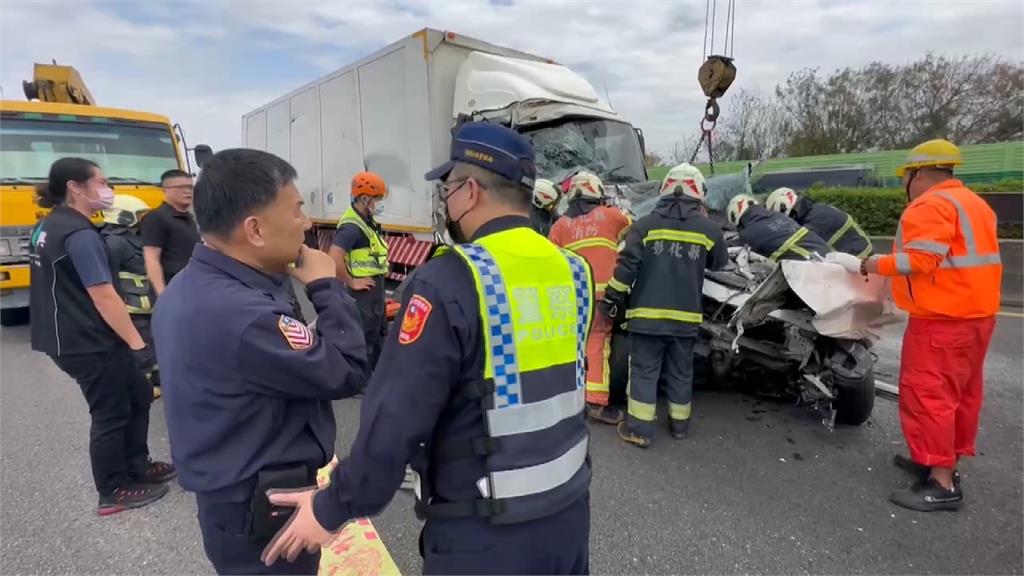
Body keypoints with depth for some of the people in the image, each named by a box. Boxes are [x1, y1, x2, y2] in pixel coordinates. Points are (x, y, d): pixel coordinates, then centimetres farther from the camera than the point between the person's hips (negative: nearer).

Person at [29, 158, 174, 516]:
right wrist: (138, 344, -22)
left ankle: (137, 467, 31)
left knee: (138, 395, 18)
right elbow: (103, 297, -25)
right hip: (89, 344, -10)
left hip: (70, 337, 10)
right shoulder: (79, 234, -21)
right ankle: (114, 492, 20)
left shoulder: (49, 226, 11)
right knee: (111, 414, 4)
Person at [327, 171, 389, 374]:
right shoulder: (352, 225, -22)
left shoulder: (367, 221, 10)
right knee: (365, 337, -1)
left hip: (375, 287, 10)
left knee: (379, 331, 21)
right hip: (364, 289, -10)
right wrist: (351, 282, -22)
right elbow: (334, 258, -32)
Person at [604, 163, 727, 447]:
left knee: (644, 370, 5)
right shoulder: (709, 229, 1)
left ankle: (640, 429, 6)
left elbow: (627, 265, -8)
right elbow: (720, 262, 17)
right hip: (686, 316, 2)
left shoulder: (645, 224, -3)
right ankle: (679, 423, 28)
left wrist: (613, 296, 1)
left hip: (647, 312, -1)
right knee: (681, 372, 15)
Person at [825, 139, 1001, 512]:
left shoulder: (931, 205, -15)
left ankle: (942, 484, -3)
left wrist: (863, 266, -20)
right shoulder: (973, 203, 18)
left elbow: (918, 259, -24)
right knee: (960, 391, 16)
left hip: (943, 318, -11)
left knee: (927, 393, -7)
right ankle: (943, 460, 28)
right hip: (976, 312, 11)